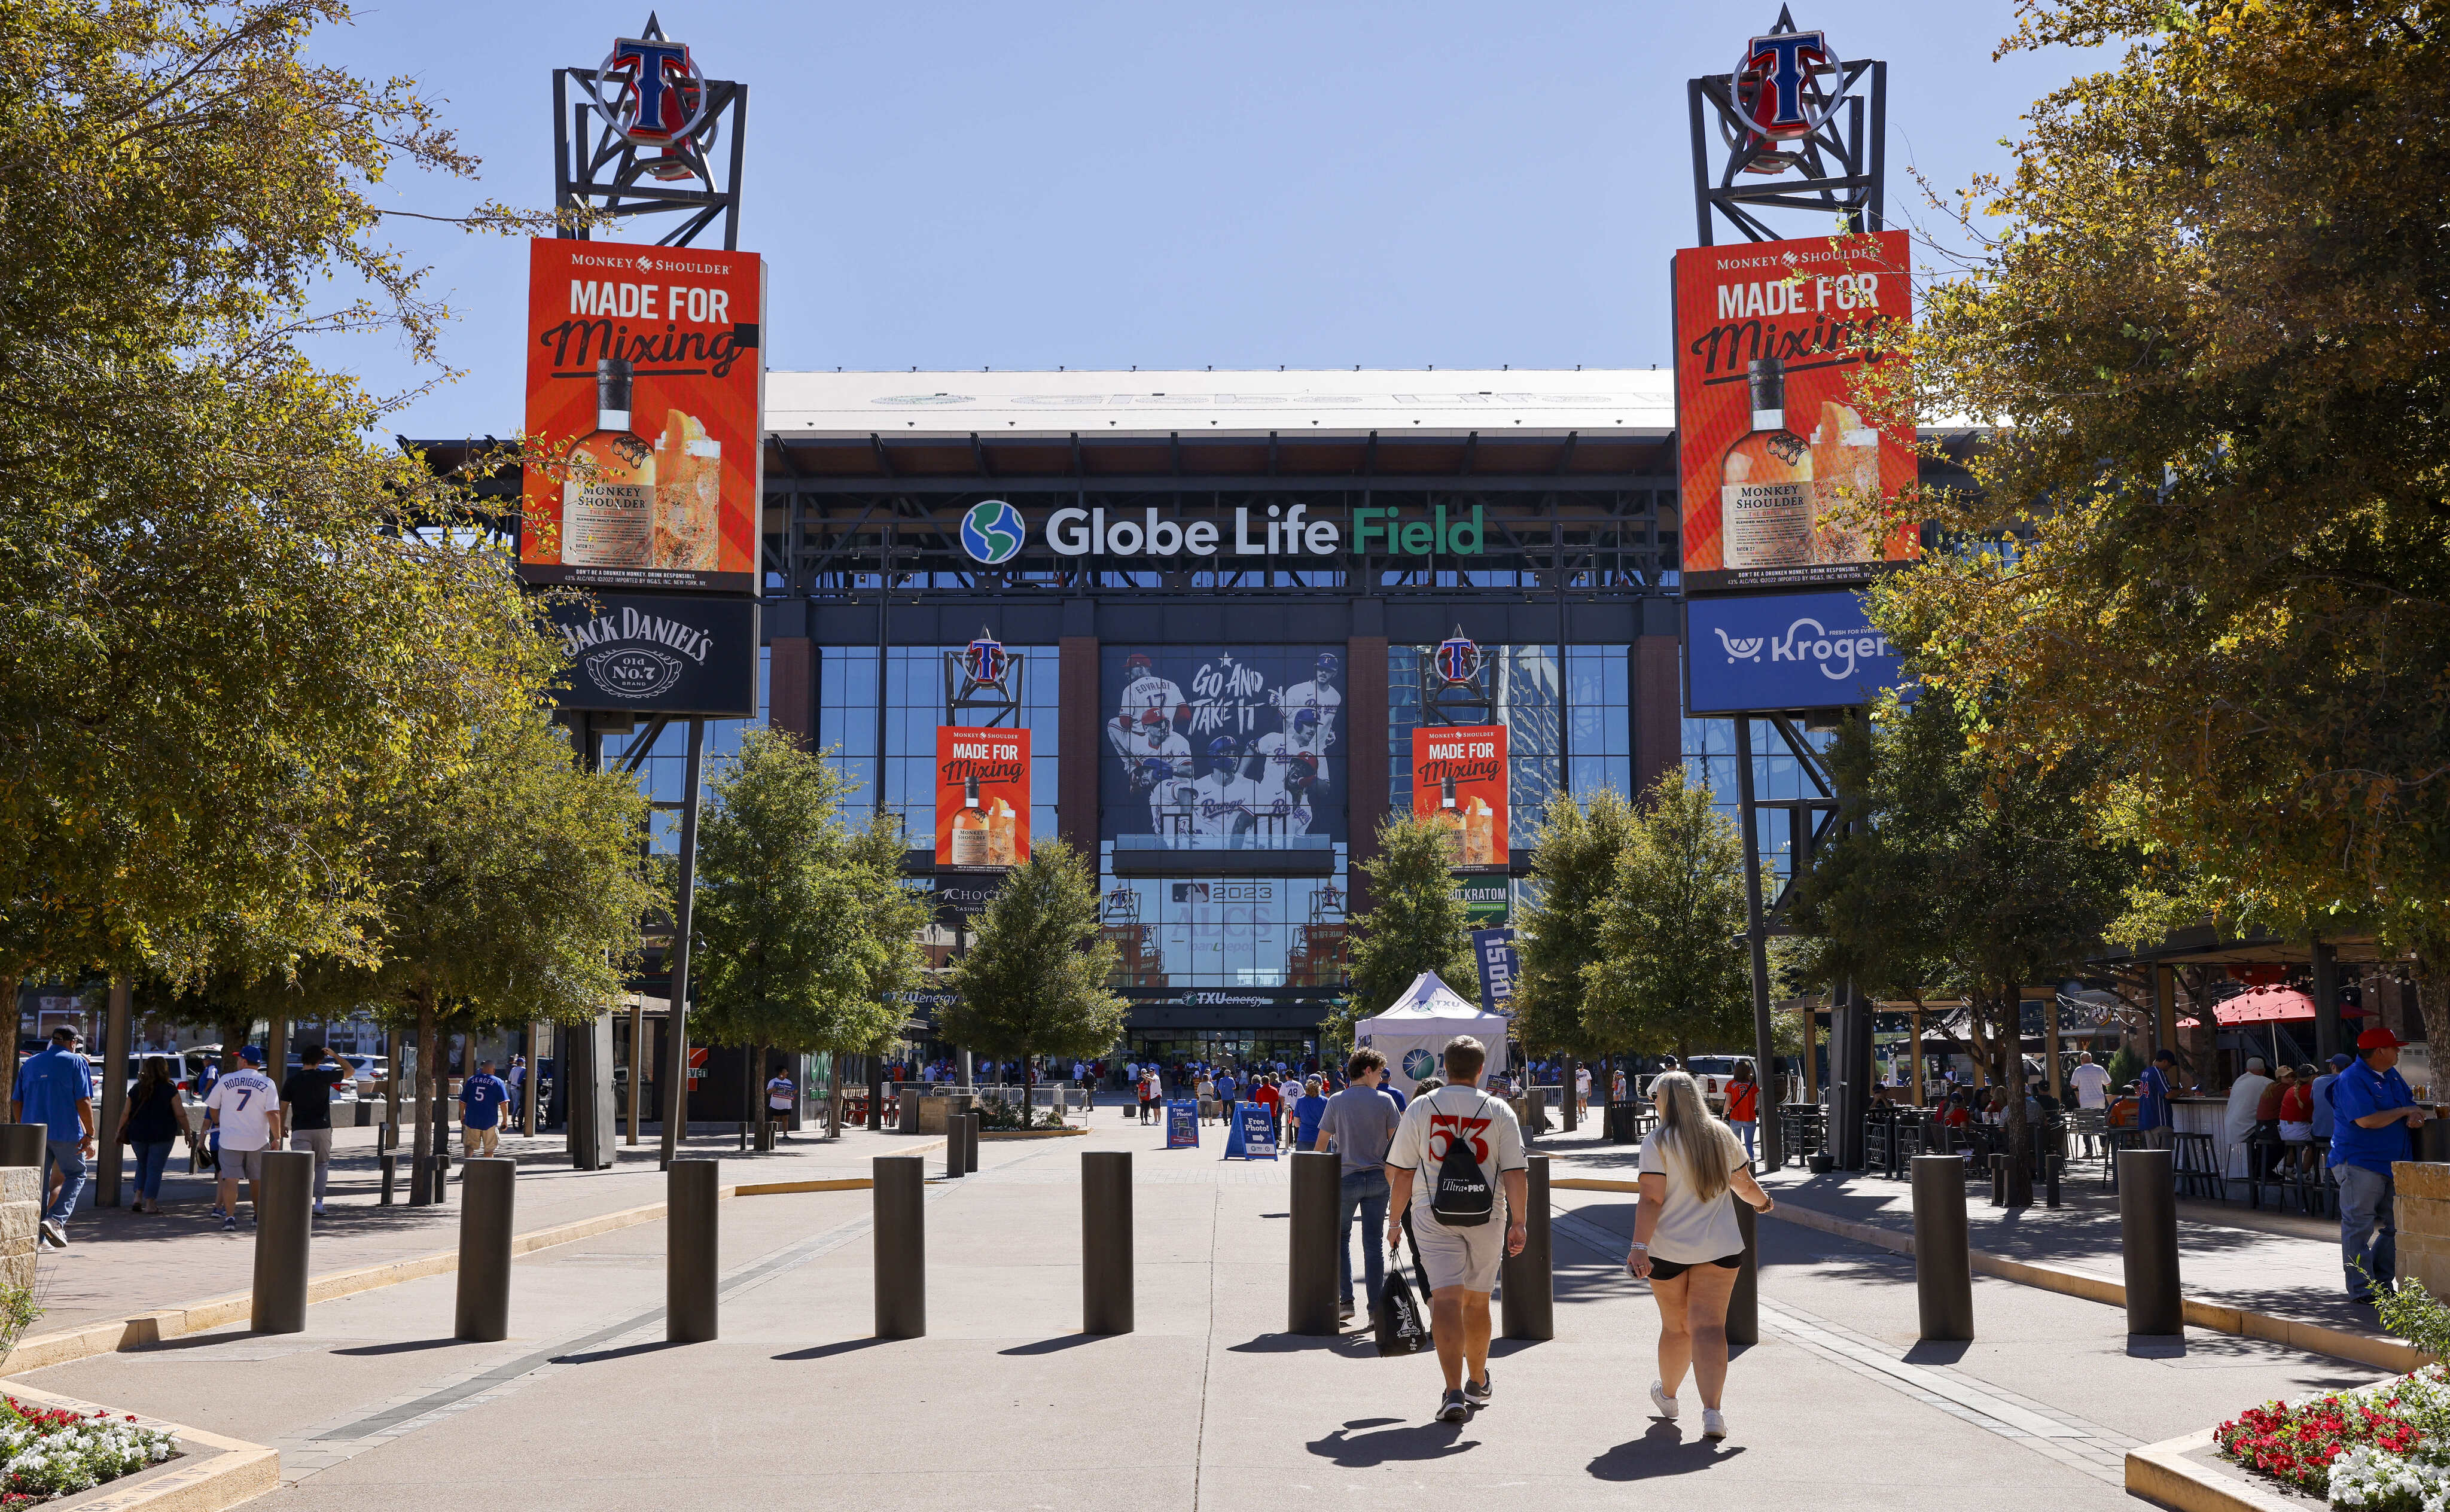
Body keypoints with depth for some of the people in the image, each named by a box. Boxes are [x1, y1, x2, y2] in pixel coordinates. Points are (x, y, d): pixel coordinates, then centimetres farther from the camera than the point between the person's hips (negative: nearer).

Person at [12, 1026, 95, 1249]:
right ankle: (56, 1220, -10)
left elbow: (17, 1103, 14)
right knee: (76, 1175, 9)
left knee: (40, 1182, 9)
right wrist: (90, 1135, -8)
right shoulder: (76, 1062, -3)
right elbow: (83, 1102, -10)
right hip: (65, 1132, -5)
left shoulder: (30, 1063, 14)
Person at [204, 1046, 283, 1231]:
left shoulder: (225, 1081, 1)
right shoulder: (267, 1084, -3)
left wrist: (218, 1123, 31)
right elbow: (273, 1113, -10)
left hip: (230, 1139, -1)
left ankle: (229, 1216, -12)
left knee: (230, 1178, 0)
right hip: (258, 1139, 1)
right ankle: (259, 1215, 22)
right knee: (257, 1179, 14)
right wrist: (277, 1138, -4)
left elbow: (212, 1107, 11)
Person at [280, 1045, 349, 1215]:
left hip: (300, 1130, 0)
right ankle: (319, 1202, 8)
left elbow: (283, 1108, 3)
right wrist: (334, 1055, 14)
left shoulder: (291, 1081, 0)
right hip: (322, 1129, 0)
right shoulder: (323, 1077, -5)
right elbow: (349, 1071, 10)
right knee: (322, 1164, 15)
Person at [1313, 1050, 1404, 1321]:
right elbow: (1396, 1141, -2)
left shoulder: (1337, 1101, -2)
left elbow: (1322, 1142, 0)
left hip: (1346, 1178, 0)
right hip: (1378, 1178, 1)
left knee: (1340, 1239, 15)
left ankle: (1345, 1301, 9)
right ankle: (1375, 1308, 5)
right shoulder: (1385, 1100, -3)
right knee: (1373, 1243, 6)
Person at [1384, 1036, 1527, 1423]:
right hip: (1486, 1217, 1)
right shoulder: (1500, 1112, 1)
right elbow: (1516, 1174, -5)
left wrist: (1395, 1220, 10)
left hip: (1433, 1216, -1)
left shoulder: (1420, 1108, 0)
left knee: (1447, 1299, -7)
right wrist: (1517, 1224, -1)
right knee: (1477, 1302, 16)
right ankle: (1477, 1383, 33)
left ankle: (1454, 1391, -19)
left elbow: (1400, 1173, 1)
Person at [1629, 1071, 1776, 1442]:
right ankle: (1713, 1411, -19)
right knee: (1709, 1326, -4)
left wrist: (1639, 1247, -21)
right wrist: (1764, 1202, 37)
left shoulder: (1658, 1142, -9)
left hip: (1669, 1249, -2)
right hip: (1720, 1247, 2)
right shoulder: (1723, 1136, 5)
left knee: (1675, 1326, 15)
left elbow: (1651, 1200, -17)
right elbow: (1746, 1185, 16)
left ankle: (1667, 1395, 37)